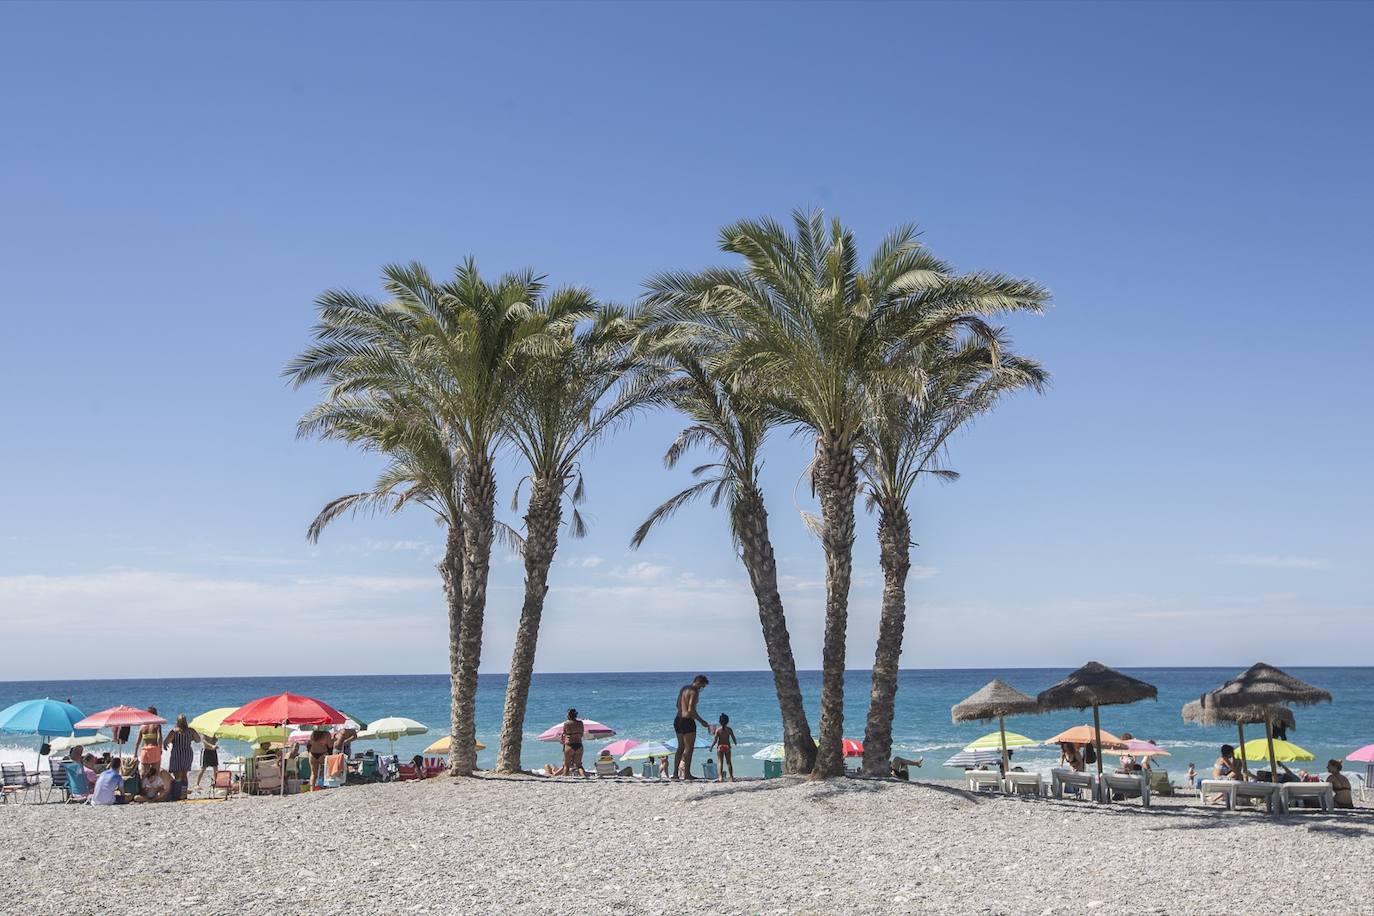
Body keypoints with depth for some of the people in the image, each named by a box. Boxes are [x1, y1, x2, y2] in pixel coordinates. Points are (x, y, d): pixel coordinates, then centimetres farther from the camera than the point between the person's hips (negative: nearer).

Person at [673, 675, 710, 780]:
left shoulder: (683, 689, 15)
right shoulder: (694, 692, -13)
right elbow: (691, 710, -21)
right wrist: (702, 721, -13)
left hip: (678, 719, 9)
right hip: (687, 721, -9)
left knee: (681, 747, 15)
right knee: (689, 748, -3)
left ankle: (675, 773, 16)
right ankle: (687, 774, -4)